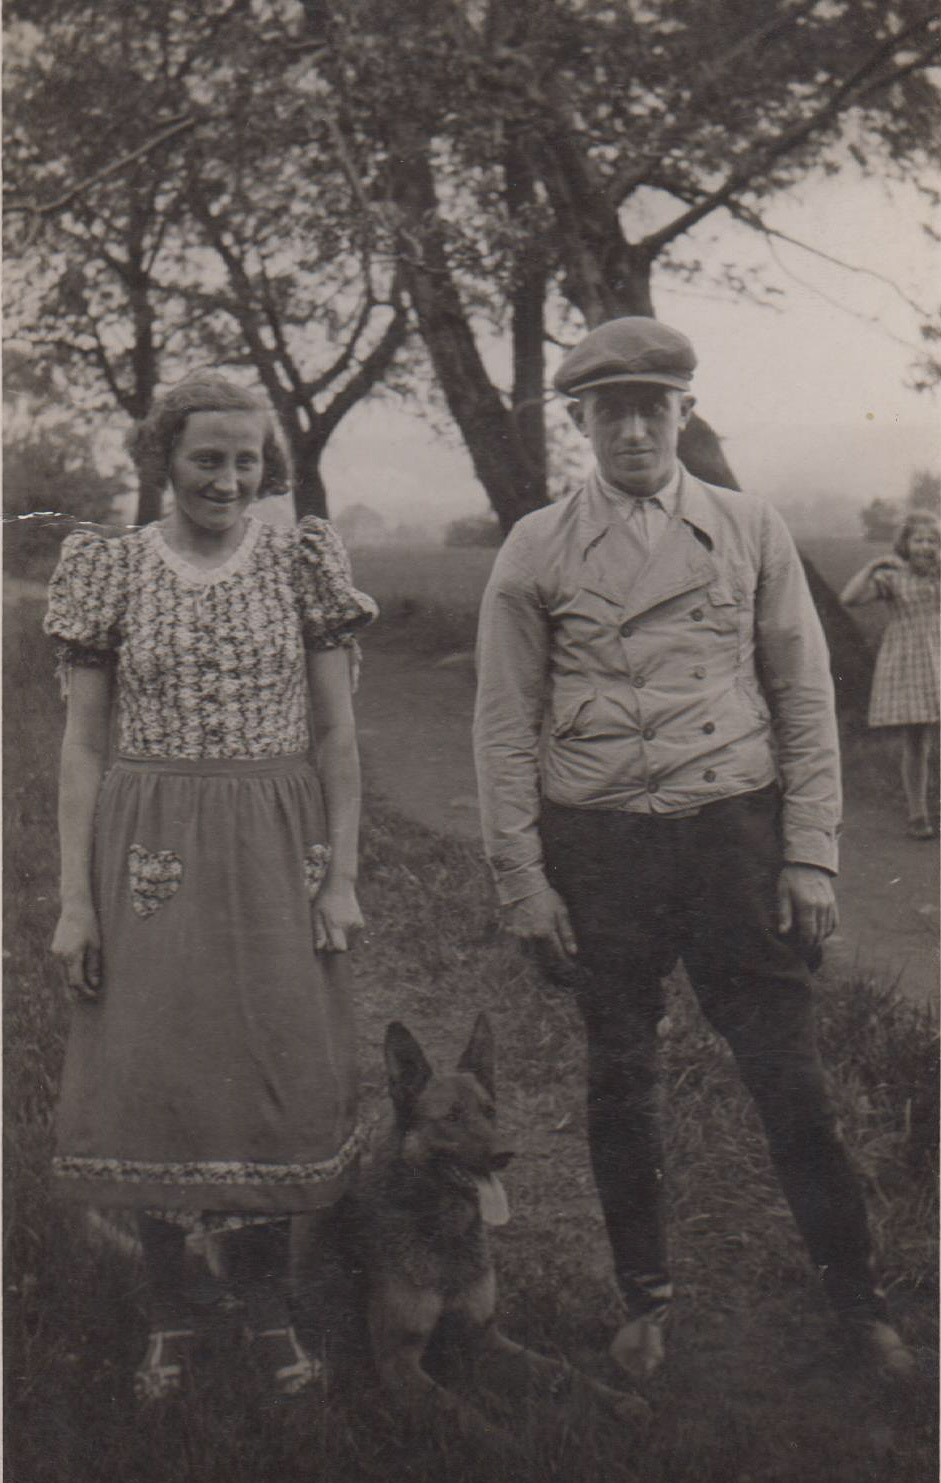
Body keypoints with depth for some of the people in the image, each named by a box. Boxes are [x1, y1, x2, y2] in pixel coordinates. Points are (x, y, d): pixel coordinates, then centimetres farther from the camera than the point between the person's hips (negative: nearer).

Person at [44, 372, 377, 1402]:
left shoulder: (301, 563, 2)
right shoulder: (110, 570, 1)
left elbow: (340, 734, 4)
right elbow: (81, 744, 3)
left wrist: (342, 874, -1)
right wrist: (74, 898, -2)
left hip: (279, 851, 1)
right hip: (150, 854, 0)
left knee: (281, 1073, 4)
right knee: (152, 1072, 4)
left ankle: (266, 1305, 23)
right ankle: (168, 1316, 21)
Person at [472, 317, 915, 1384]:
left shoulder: (751, 532, 5)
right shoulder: (535, 552, 2)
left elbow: (806, 703, 6)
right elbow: (506, 727, 5)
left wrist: (810, 857, 0)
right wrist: (522, 879, 0)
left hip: (734, 829, 0)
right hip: (596, 844, 0)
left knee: (789, 1076, 1)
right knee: (619, 1078, 10)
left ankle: (858, 1302, 18)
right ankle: (644, 1298, 28)